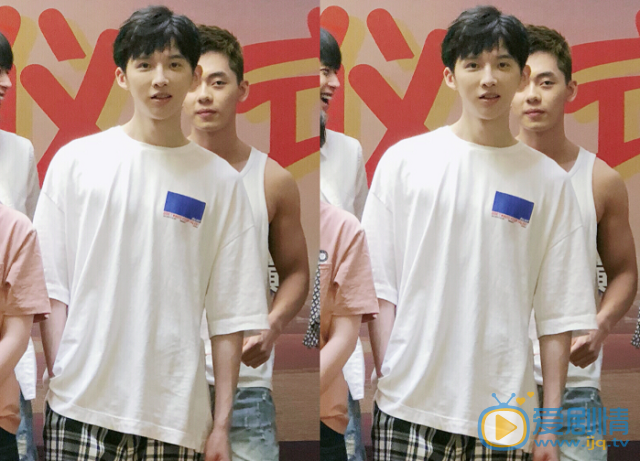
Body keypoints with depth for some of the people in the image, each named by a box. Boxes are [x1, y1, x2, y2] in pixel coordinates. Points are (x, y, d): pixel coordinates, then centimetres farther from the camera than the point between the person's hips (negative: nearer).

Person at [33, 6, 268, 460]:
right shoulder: (76, 161, 6)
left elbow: (230, 318, 5)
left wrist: (222, 423, 1)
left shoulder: (221, 181, 6)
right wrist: (57, 380, -3)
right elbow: (53, 289, 6)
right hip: (80, 406, 0)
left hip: (174, 417, 0)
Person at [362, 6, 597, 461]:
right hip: (408, 408, 0)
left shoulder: (549, 181, 6)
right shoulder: (404, 161, 6)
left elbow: (559, 316, 5)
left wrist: (550, 423, 1)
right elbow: (380, 287, 6)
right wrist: (386, 377, -4)